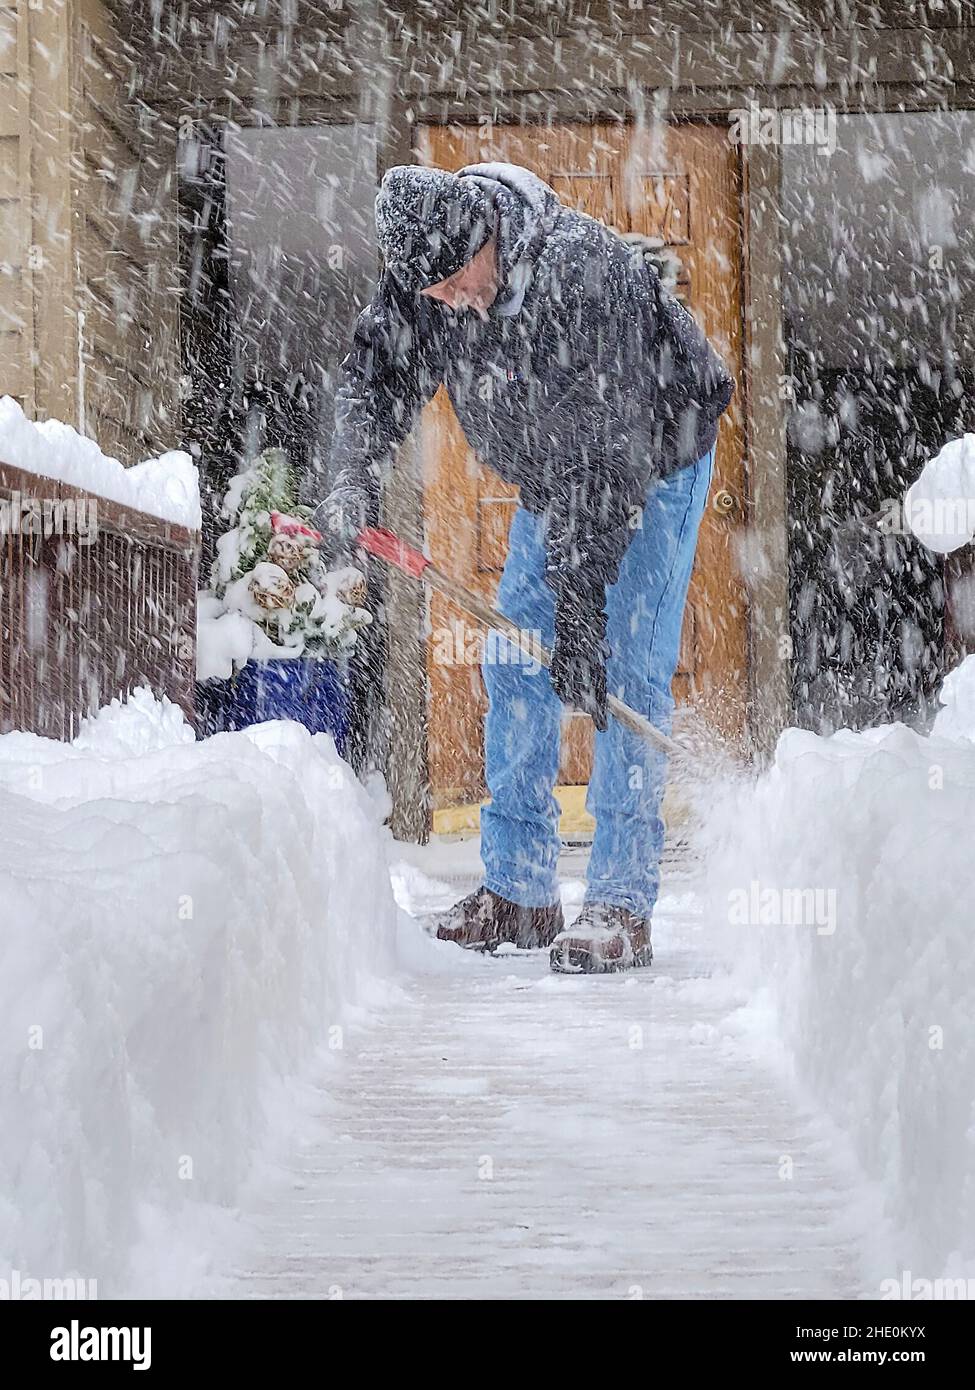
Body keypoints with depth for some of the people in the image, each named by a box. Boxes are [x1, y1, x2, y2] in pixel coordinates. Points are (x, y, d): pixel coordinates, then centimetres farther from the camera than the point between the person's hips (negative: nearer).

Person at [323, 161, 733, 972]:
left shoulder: (585, 274, -38)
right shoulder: (424, 274, -18)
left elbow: (610, 448, -38)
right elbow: (378, 371, -4)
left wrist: (580, 598, -39)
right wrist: (357, 474, -24)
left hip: (655, 458, -7)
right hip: (550, 473, 7)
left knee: (625, 669, -15)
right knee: (514, 663, 3)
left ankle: (622, 905, -11)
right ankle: (518, 889, 11)